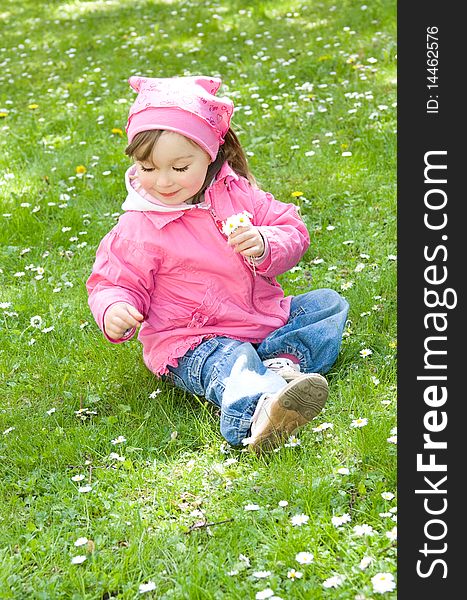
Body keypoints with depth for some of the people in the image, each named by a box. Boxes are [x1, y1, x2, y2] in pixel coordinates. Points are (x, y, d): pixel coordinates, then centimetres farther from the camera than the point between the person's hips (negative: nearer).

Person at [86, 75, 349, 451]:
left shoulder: (235, 192, 0)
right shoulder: (137, 230, -9)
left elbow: (293, 232, 3)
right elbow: (112, 282, -1)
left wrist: (265, 245, -22)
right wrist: (113, 309, -26)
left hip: (266, 318, 7)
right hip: (190, 342, -6)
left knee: (329, 303, 2)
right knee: (232, 363, -37)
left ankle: (285, 364, -25)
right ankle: (258, 412, -71)